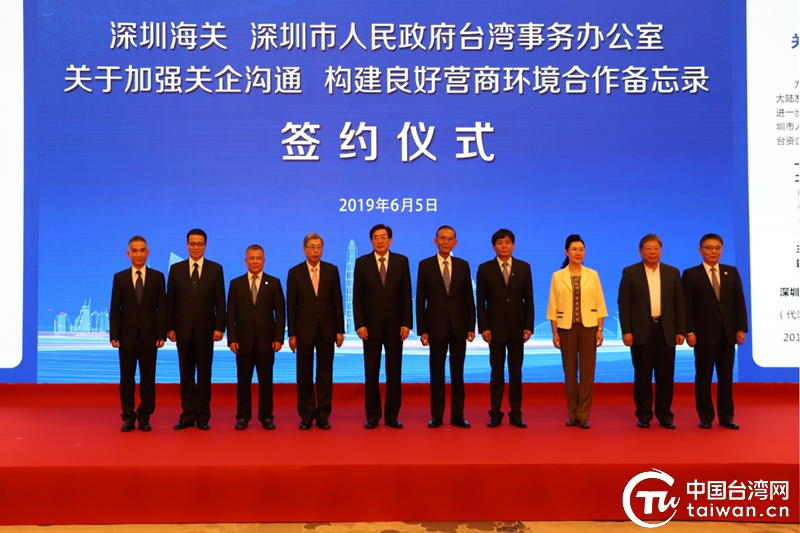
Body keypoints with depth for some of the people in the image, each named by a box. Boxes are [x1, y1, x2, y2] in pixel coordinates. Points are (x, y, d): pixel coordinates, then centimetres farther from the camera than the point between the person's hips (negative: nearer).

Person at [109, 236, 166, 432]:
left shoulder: (157, 277, 3)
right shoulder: (119, 277, 4)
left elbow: (162, 308, 1)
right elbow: (114, 309, 2)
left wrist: (162, 334, -5)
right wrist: (114, 335, -5)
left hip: (149, 336, 0)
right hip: (127, 336, 0)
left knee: (148, 378, 4)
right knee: (127, 378, 5)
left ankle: (144, 416, 14)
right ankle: (128, 417, 15)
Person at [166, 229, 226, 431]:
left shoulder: (216, 269, 2)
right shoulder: (176, 269, 6)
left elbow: (220, 301, 0)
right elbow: (170, 301, 5)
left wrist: (219, 327, -7)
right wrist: (170, 327, 0)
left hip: (205, 329, -1)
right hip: (183, 329, 1)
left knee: (204, 374, 5)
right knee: (186, 374, 6)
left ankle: (203, 416, 12)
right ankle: (188, 414, 13)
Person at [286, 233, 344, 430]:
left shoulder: (332, 270, 3)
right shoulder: (295, 272, -1)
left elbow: (337, 301, 3)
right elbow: (291, 305, -1)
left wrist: (340, 330, -1)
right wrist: (292, 334, -4)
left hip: (327, 330, 1)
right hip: (304, 330, -1)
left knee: (325, 374, 5)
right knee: (304, 375, 5)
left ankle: (323, 415, 13)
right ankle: (306, 415, 14)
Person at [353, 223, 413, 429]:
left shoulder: (401, 261, 3)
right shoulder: (362, 262, 1)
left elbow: (407, 294, 2)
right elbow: (357, 297, 1)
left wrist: (407, 323, -5)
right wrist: (359, 324, -7)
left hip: (395, 325, 1)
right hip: (371, 325, -1)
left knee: (394, 372, 5)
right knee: (371, 373, 4)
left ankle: (392, 415, 14)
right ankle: (372, 415, 13)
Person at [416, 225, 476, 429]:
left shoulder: (463, 265, 5)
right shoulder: (425, 265, 0)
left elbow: (469, 299, 6)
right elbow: (420, 300, -1)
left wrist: (471, 326, 0)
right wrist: (422, 329, -6)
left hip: (459, 327, 1)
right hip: (436, 326, -1)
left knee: (457, 372, 7)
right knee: (437, 373, 5)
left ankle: (457, 415, 14)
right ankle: (437, 415, 12)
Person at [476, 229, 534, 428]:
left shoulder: (524, 267, 4)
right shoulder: (485, 268, 0)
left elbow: (529, 299, 4)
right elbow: (481, 301, -1)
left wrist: (529, 326, -3)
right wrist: (483, 327, -7)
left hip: (517, 327, 1)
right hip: (495, 327, -1)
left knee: (516, 372, 6)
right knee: (497, 372, 4)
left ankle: (516, 413, 13)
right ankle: (495, 414, 11)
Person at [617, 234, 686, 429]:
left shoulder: (673, 272, 9)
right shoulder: (630, 272, 2)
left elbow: (679, 303, 8)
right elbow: (623, 303, -2)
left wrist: (680, 330, 1)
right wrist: (626, 331, -9)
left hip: (666, 331, 2)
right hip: (641, 331, -2)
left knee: (665, 375, 5)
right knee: (642, 375, 3)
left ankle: (665, 415, 14)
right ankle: (644, 415, 12)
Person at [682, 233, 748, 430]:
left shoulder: (732, 272, 10)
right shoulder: (691, 274, 0)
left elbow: (739, 302, 7)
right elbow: (687, 306, -5)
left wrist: (741, 328, -1)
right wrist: (689, 331, -11)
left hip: (728, 333, 3)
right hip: (704, 334, -3)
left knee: (726, 377, 8)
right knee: (703, 377, 3)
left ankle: (726, 416, 15)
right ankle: (705, 417, 11)